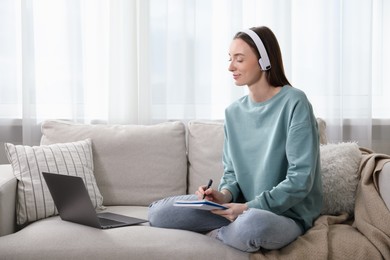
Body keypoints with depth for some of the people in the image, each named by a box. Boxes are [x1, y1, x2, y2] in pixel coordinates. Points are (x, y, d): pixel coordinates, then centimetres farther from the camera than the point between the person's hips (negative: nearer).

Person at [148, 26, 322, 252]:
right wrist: (224, 195, -10)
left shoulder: (294, 102, -12)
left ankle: (215, 233, -7)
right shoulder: (234, 112, 7)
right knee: (158, 213, -8)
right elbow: (232, 172, 12)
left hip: (287, 214, -5)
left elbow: (301, 179, -17)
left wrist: (250, 207, -21)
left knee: (251, 224, -41)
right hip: (245, 209, 5)